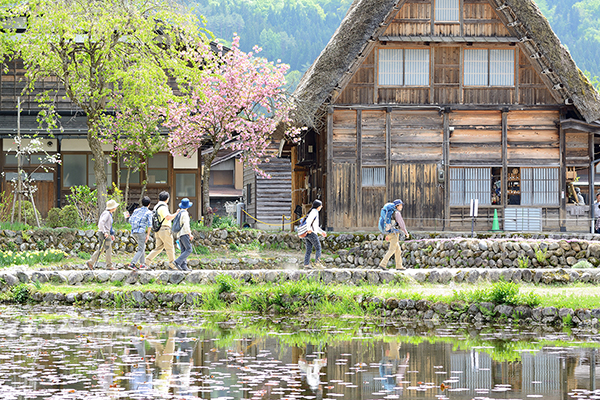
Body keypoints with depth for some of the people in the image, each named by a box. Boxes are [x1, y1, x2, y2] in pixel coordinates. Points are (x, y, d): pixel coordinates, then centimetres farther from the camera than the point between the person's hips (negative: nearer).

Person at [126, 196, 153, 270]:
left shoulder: (136, 210, 11)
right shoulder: (148, 212, -3)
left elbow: (130, 221, 8)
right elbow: (149, 224, -10)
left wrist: (129, 216, 29)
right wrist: (148, 234, -6)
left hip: (133, 231, 6)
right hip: (141, 232, -6)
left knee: (142, 246, 24)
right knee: (141, 250, -1)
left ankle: (142, 264, 22)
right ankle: (132, 264, -18)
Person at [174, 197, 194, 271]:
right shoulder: (185, 213, -12)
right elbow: (186, 225, -19)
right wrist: (190, 235, -13)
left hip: (179, 234, 9)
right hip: (184, 234, -9)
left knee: (184, 250, 6)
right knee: (189, 250, -9)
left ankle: (184, 266, -1)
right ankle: (178, 262, -19)